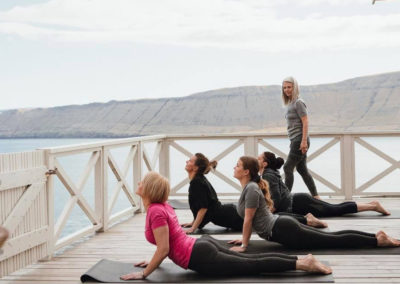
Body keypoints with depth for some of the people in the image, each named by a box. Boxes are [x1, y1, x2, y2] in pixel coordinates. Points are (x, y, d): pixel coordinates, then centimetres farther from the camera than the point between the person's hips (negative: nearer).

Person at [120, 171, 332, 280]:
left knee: (253, 266, -5)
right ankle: (303, 260, 11)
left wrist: (143, 274, -13)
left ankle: (303, 264, -6)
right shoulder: (163, 206, 12)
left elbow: (163, 250, -21)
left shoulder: (155, 212, -17)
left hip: (201, 258, -9)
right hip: (202, 246, 9)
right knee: (251, 260, 12)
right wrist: (153, 261, 26)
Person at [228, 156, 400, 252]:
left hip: (284, 231, -9)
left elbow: (248, 219, -19)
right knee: (331, 237, 13)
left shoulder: (251, 189, -18)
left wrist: (243, 246, -13)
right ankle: (376, 236, 14)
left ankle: (378, 241, -2)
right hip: (283, 227, 9)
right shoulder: (250, 186, 12)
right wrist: (244, 238, 24)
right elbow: (251, 219, 23)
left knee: (333, 241, -4)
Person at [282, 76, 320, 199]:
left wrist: (304, 141, -21)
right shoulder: (289, 103, 16)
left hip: (300, 140, -9)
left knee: (288, 168, -7)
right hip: (295, 141, 9)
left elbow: (305, 122, -16)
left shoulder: (298, 103, -10)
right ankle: (315, 196, 14)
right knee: (302, 169, 10)